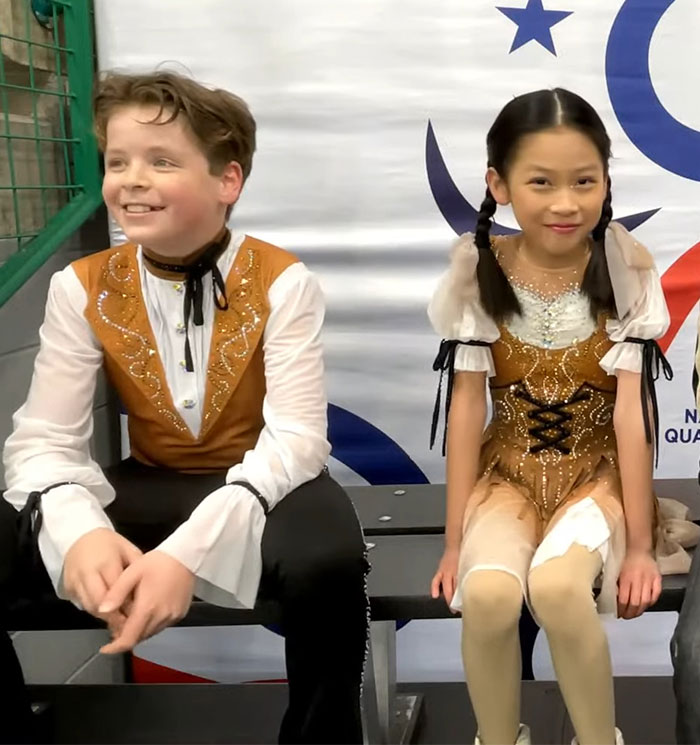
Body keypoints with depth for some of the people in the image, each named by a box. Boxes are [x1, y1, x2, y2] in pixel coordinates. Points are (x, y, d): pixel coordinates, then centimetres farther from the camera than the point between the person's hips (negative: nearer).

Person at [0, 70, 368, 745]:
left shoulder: (283, 284, -13)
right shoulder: (82, 289, -5)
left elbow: (294, 437, -21)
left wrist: (191, 549, -38)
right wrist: (78, 532, -34)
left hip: (259, 488, -2)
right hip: (147, 488, 3)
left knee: (325, 560, -37)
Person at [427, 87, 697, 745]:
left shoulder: (626, 269, -11)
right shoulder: (477, 272, -8)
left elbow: (632, 409, -12)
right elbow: (467, 407, -7)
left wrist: (639, 543, -12)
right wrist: (455, 540, -7)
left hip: (597, 469, -1)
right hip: (507, 470, 1)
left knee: (556, 583, -31)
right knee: (489, 592, -29)